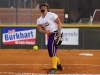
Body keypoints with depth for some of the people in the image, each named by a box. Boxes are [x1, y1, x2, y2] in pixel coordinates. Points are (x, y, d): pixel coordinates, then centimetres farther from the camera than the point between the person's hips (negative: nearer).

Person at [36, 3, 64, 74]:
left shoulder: (51, 15, -6)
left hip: (56, 34, -8)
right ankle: (59, 65, 36)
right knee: (51, 52, 15)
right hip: (50, 35, 8)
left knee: (52, 51, -19)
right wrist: (45, 31, -22)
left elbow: (59, 23, -9)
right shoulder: (39, 20, 13)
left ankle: (54, 68, -20)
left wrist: (59, 33, -20)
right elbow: (40, 29, 1)